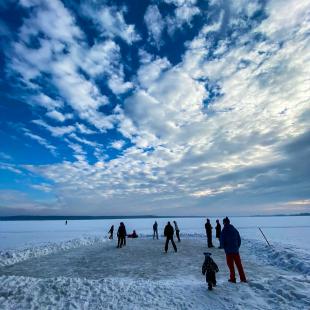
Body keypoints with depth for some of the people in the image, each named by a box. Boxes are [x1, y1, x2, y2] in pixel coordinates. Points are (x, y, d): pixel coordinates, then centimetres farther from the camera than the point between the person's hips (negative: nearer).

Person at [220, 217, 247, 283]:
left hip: (228, 251, -4)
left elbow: (222, 242, -10)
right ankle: (243, 278, 21)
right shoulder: (235, 230, 0)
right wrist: (237, 247, 16)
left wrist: (224, 248, 10)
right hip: (236, 251, 4)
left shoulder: (223, 231, -14)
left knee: (231, 265, 9)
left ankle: (232, 279, 15)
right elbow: (239, 240, 6)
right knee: (239, 265, 16)